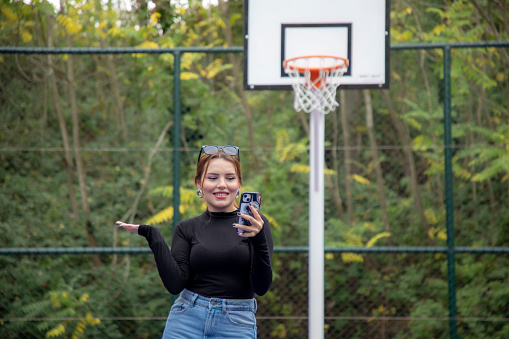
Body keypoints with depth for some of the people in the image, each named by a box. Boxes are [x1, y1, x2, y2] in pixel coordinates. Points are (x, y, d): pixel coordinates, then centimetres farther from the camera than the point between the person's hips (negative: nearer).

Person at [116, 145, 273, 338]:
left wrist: (259, 241, -23)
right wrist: (152, 236, -8)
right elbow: (175, 284, -5)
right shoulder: (187, 228, 6)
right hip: (188, 322, 2)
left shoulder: (256, 224, 0)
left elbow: (261, 287, -8)